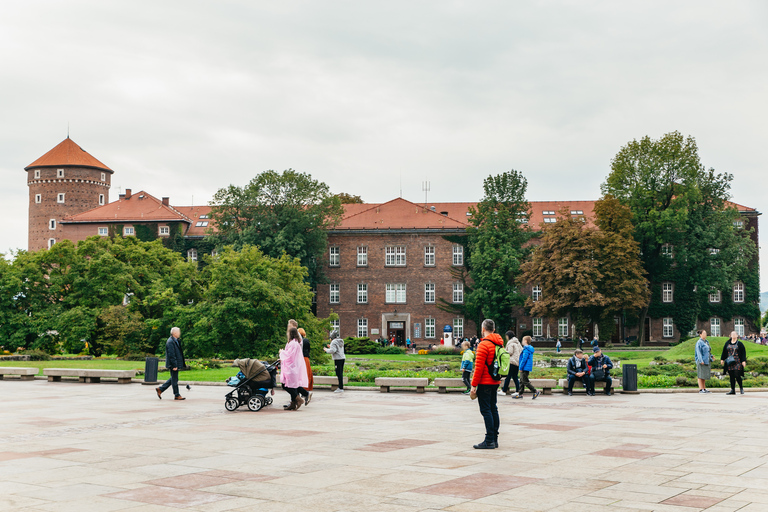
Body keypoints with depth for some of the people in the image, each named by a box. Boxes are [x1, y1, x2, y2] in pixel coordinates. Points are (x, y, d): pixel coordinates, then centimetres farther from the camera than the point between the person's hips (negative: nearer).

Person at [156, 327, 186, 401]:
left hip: (176, 364, 10)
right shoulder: (170, 342, -17)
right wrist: (174, 365, -22)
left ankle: (160, 389, 21)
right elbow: (171, 355, -21)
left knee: (173, 379, 16)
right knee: (174, 379, -1)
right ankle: (176, 395, 7)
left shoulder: (176, 341, 15)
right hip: (173, 364, -10)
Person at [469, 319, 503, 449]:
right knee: (493, 409, 13)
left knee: (486, 410, -7)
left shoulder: (484, 344, -15)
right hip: (495, 382, 9)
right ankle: (494, 439, 16)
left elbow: (479, 367, -18)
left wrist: (474, 385, -14)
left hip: (485, 383, -9)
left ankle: (489, 441, -8)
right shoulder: (499, 344, 11)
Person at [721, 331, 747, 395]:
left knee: (737, 376, -11)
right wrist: (722, 359, 13)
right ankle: (733, 390, 8)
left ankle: (741, 388, 11)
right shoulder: (727, 343, 11)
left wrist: (743, 361, -9)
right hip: (729, 363, 4)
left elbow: (743, 353, -1)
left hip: (737, 362, -4)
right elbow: (724, 352, 17)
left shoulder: (740, 344, 1)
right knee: (731, 376, 4)